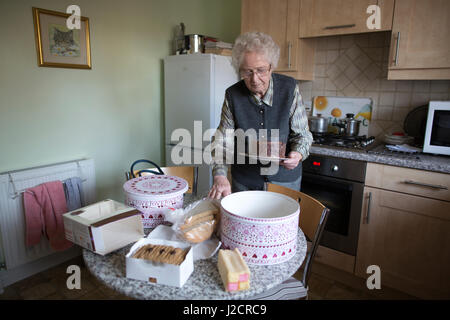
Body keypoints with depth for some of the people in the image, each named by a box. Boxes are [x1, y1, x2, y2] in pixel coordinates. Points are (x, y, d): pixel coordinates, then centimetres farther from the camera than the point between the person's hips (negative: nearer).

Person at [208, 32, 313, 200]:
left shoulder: (290, 88, -11)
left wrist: (297, 154, -27)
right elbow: (222, 140, -9)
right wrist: (220, 176, -24)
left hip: (285, 179, 0)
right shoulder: (233, 94, -10)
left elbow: (302, 133, -5)